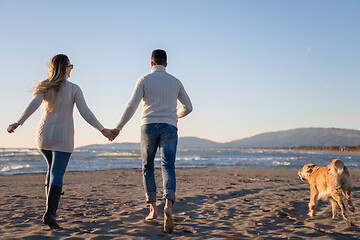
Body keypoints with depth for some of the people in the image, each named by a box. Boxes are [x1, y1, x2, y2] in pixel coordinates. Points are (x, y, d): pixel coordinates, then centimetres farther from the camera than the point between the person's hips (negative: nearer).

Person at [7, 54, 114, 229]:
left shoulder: (45, 87, 5)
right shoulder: (73, 89, -1)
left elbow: (33, 104, -12)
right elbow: (85, 113, -7)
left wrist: (18, 122, -18)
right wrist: (102, 130, -2)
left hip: (44, 136, 4)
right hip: (63, 137, -4)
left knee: (53, 168, 23)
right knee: (57, 173, -5)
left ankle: (50, 207, 18)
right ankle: (50, 212, -21)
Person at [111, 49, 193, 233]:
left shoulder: (144, 80, 5)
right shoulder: (175, 82, 13)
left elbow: (132, 105, -5)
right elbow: (188, 107, 18)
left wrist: (118, 128, -3)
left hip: (149, 126, -1)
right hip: (169, 128, 1)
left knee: (147, 168, 13)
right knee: (168, 168, -7)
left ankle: (153, 209, 8)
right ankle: (168, 205, -31)